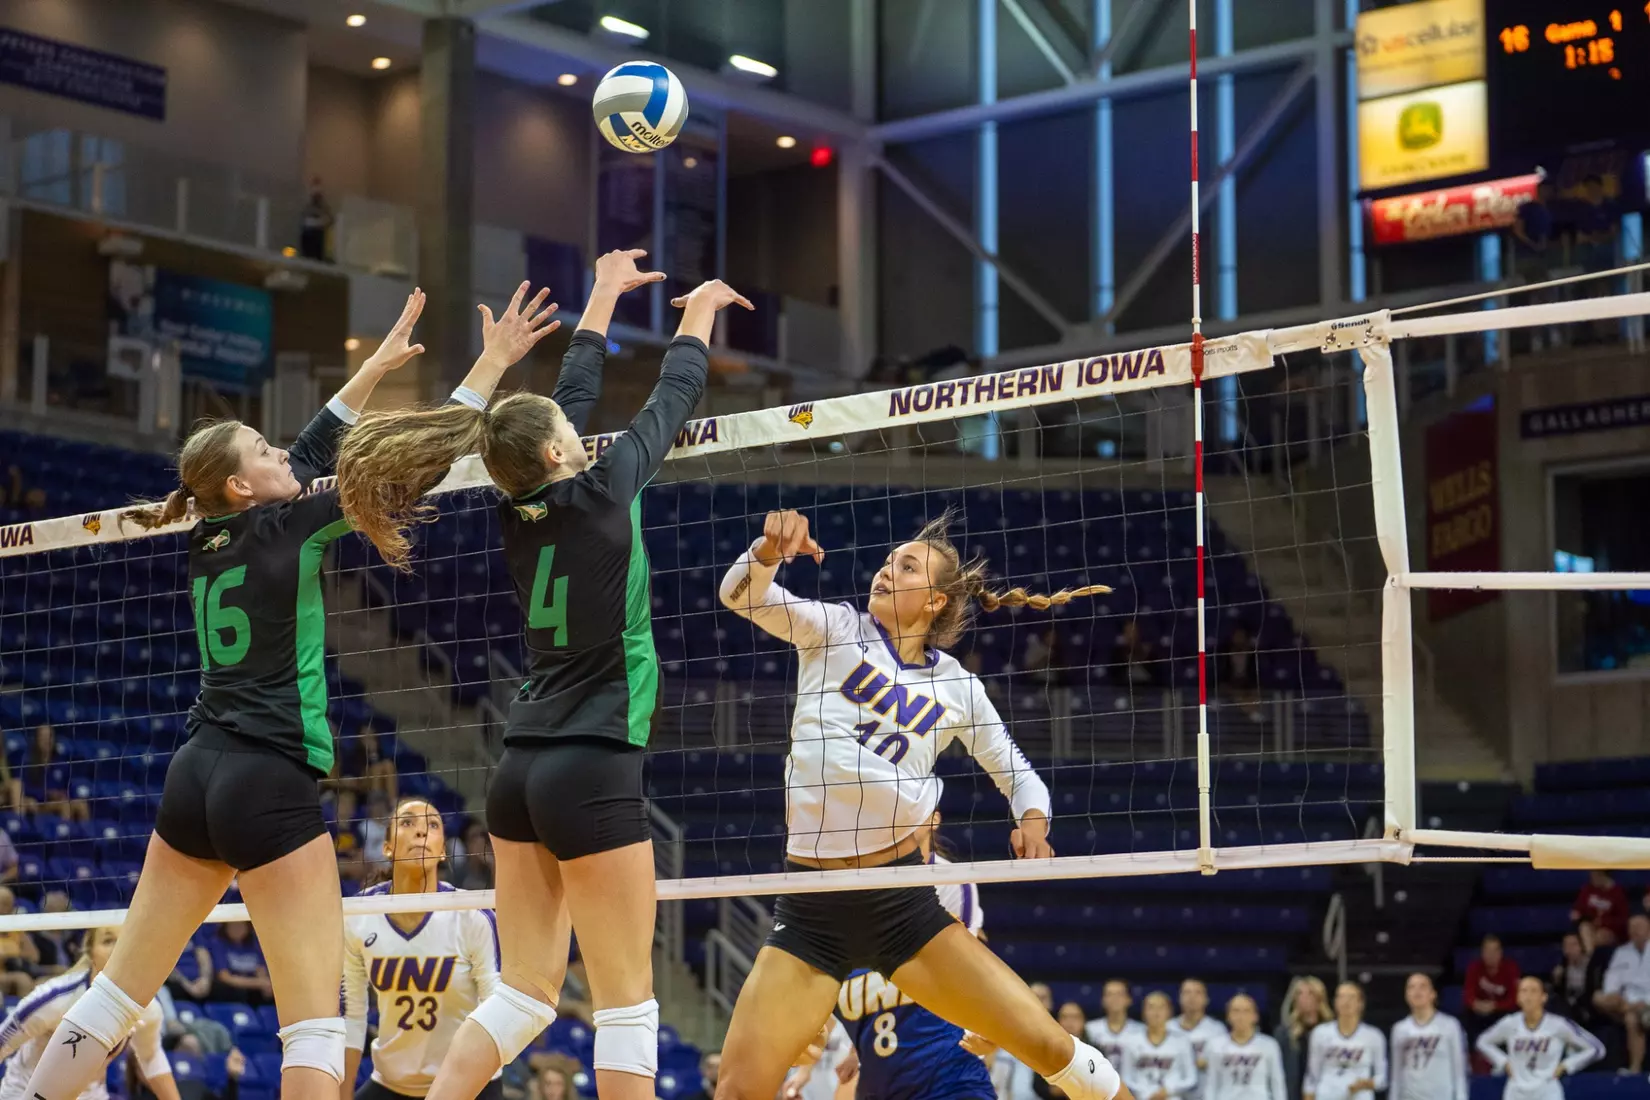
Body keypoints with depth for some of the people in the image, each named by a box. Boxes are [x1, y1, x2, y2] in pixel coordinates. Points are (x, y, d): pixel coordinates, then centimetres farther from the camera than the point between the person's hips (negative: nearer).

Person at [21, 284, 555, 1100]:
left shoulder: (209, 538, 11)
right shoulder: (288, 530, -8)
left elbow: (309, 454, 25)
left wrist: (376, 367, 30)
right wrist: (492, 364, 0)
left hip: (195, 778, 8)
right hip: (270, 787, -8)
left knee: (118, 994, 13)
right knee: (315, 1024, -7)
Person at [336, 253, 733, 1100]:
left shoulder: (518, 513, 7)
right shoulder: (601, 495, -9)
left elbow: (573, 396, 21)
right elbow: (672, 401, 5)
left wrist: (605, 297, 32)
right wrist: (699, 313, 22)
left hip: (522, 770, 7)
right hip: (593, 773, -7)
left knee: (524, 995, 10)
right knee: (627, 1002, -3)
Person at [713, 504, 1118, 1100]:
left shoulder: (957, 686, 8)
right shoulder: (835, 629, 5)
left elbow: (1017, 773, 17)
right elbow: (741, 594, -9)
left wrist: (1033, 820, -5)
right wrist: (771, 548, -31)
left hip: (902, 901, 1)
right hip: (811, 909, -1)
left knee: (1047, 1045, -4)